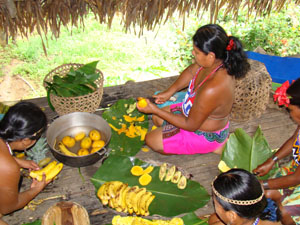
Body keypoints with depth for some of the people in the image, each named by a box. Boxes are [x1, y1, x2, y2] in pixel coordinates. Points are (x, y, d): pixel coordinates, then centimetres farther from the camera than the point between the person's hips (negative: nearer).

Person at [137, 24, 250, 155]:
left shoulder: (212, 90, -42)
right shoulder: (217, 62, -18)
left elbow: (191, 125, -28)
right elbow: (192, 71, 6)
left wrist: (155, 110, -24)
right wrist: (170, 91, -4)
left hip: (206, 135, -9)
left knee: (152, 140, -1)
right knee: (157, 119, 21)